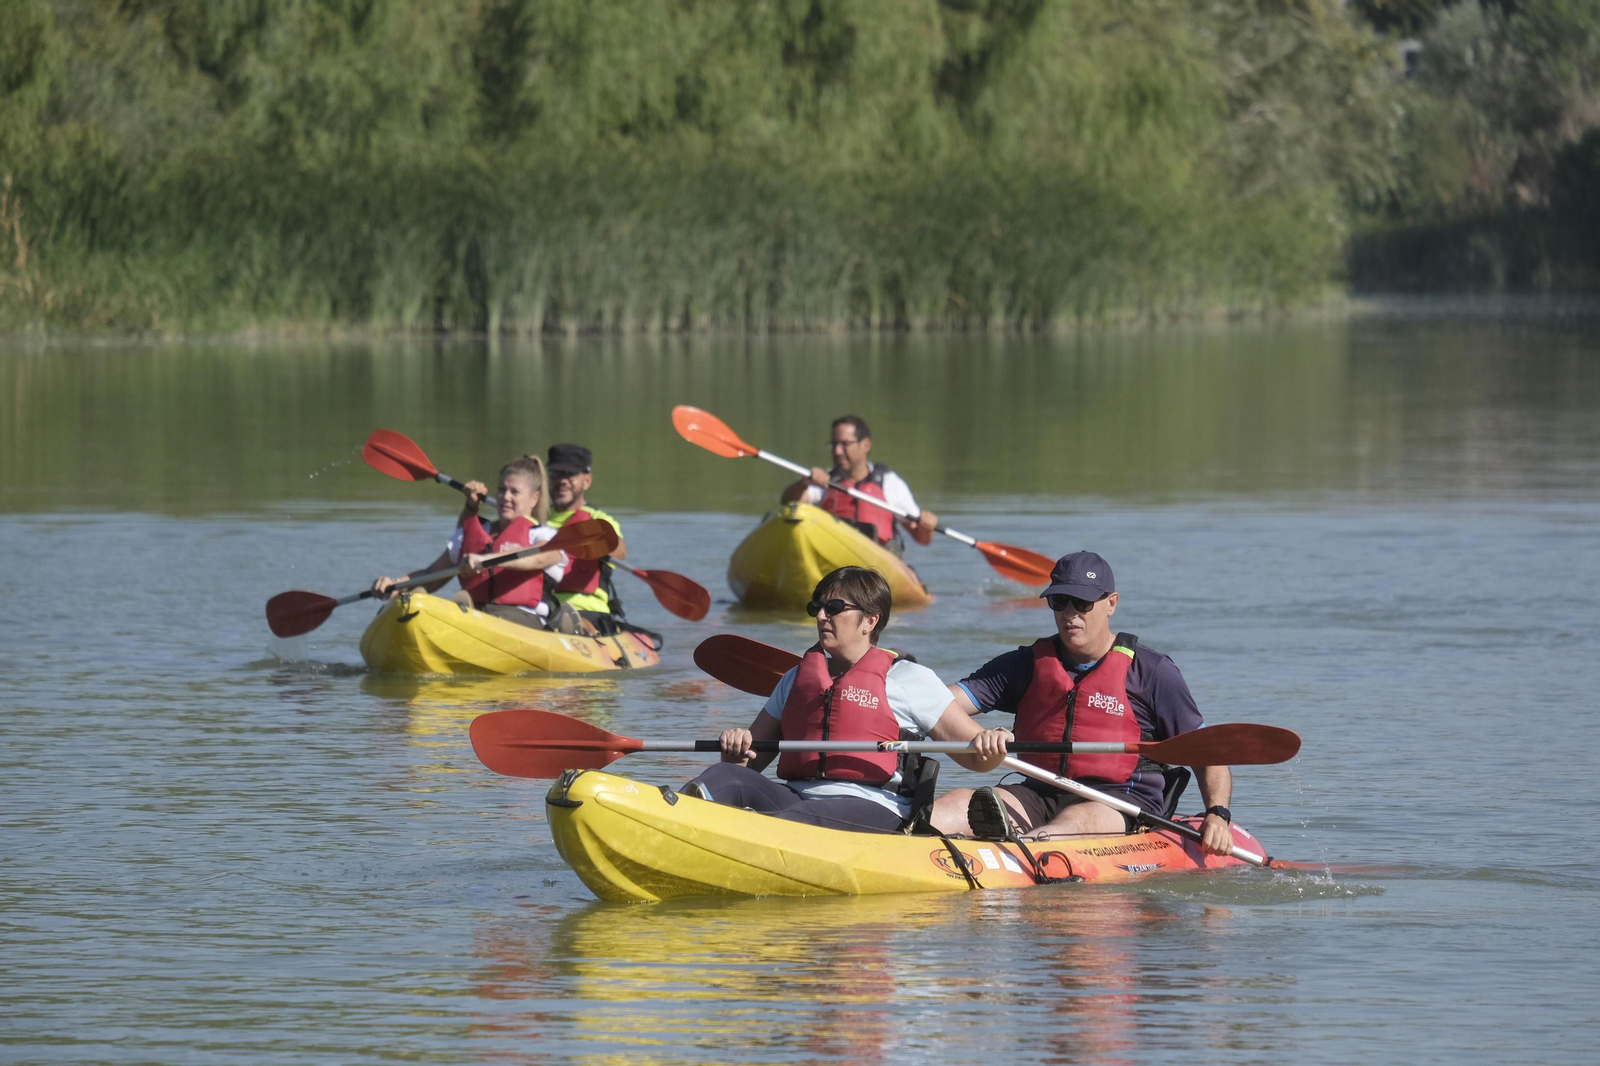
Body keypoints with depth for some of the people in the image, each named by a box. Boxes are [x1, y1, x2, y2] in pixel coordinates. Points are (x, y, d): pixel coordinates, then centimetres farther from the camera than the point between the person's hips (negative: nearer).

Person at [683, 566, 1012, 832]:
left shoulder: (909, 679, 9)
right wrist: (736, 750, -1)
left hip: (872, 810, -5)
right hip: (798, 796, 5)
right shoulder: (797, 679, 25)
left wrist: (990, 745, -20)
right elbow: (750, 761, 23)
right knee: (724, 777, -25)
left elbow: (975, 757, 5)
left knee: (792, 820, -37)